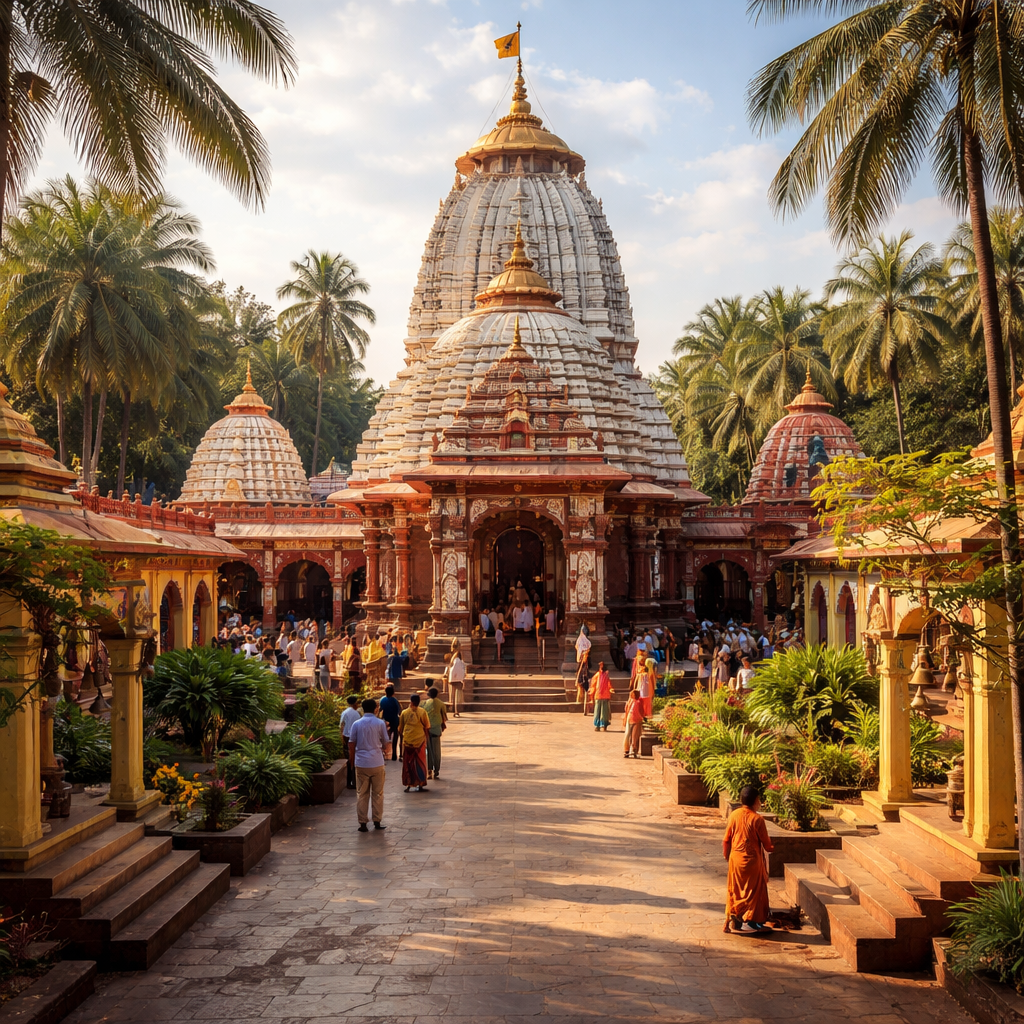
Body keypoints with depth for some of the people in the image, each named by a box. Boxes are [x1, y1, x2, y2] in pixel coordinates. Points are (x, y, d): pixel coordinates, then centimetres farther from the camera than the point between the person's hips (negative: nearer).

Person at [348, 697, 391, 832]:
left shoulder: (356, 724, -2)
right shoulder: (380, 723, -3)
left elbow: (351, 744, 0)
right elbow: (385, 743, 5)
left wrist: (351, 759, 15)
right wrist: (384, 751, 27)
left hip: (361, 763, 1)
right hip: (377, 763, 0)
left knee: (362, 794, 7)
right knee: (378, 793, 10)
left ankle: (363, 823, 6)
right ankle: (377, 821, 13)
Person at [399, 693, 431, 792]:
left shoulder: (404, 713, -2)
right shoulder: (422, 712, -5)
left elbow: (400, 728, 6)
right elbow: (427, 728, -2)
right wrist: (425, 739, 12)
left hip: (407, 742, 0)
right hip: (420, 741, 0)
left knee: (408, 763, 10)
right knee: (420, 763, 9)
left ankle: (408, 785, 9)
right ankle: (420, 785, 10)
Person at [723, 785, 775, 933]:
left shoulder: (734, 815, -2)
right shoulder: (757, 819, -15)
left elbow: (726, 840, 3)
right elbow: (765, 842, -5)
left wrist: (727, 855, 17)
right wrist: (771, 848, 17)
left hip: (735, 858, 5)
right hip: (752, 860, -5)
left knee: (735, 889, 14)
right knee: (753, 889, 7)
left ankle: (734, 920, 18)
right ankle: (750, 921, 9)